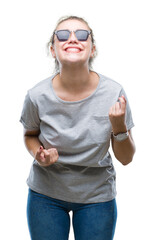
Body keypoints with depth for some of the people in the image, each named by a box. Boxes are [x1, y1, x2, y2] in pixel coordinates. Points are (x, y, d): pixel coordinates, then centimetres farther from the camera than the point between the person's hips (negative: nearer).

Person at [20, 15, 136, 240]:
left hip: (97, 195, 0)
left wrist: (119, 127, -27)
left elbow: (126, 158, -8)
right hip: (46, 194, 0)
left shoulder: (114, 93, -17)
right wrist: (38, 154, -17)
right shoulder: (37, 96, -18)